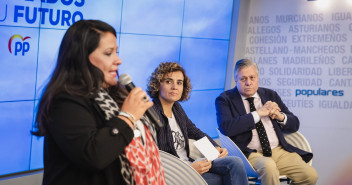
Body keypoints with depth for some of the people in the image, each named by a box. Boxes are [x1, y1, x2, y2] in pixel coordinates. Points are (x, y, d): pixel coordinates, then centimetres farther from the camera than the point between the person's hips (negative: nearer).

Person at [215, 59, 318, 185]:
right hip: (250, 154, -5)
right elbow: (226, 128, -17)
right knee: (268, 166, -38)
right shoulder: (225, 99, 2)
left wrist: (280, 116, -5)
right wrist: (258, 113, -13)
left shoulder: (270, 95, 17)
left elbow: (295, 125, 19)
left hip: (279, 151, 5)